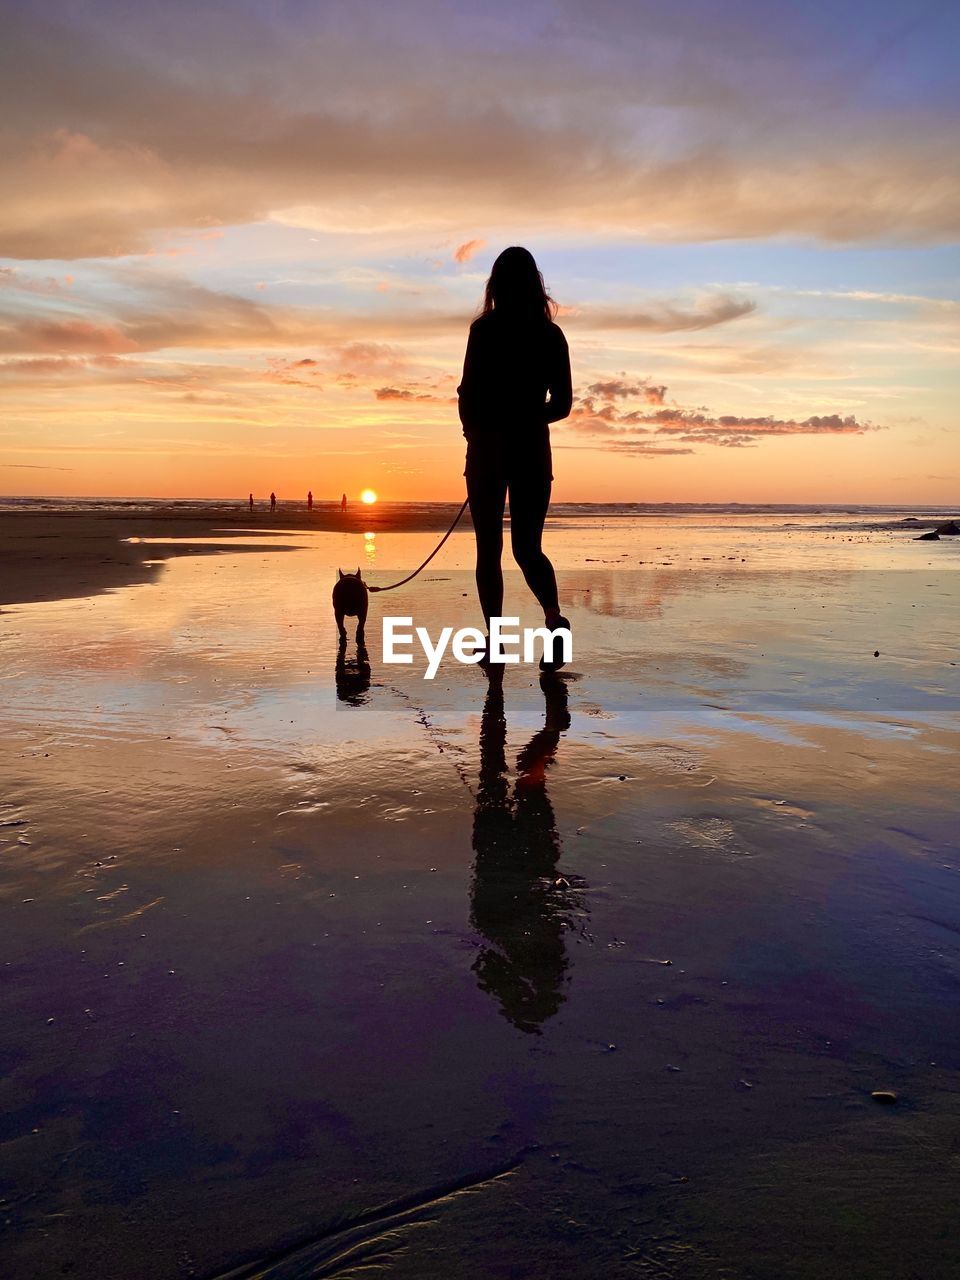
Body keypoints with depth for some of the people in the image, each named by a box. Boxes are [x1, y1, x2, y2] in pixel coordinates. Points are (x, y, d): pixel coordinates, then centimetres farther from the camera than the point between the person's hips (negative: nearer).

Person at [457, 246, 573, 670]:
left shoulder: (485, 329, -6)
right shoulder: (551, 334, 5)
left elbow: (469, 393, -9)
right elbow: (562, 403, 6)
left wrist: (474, 430, 11)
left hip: (488, 448, -3)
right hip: (533, 449, 3)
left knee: (489, 549, 7)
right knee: (528, 547, 7)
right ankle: (553, 616, -19)